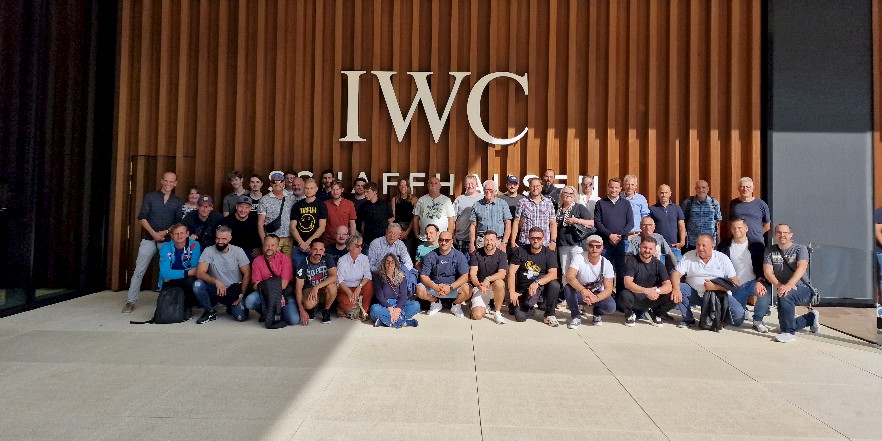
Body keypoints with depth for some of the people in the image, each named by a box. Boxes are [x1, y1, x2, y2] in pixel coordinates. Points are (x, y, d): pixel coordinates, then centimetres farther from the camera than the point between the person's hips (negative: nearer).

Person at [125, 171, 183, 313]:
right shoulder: (150, 197, 4)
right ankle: (130, 302, 4)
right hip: (149, 239, -1)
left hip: (168, 241, 1)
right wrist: (154, 233, -11)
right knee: (138, 271, -2)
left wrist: (166, 232, -11)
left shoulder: (178, 202, 8)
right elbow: (142, 218, -1)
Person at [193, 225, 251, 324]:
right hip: (216, 289, 1)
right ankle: (210, 311, -4)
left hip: (234, 290, 0)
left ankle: (232, 308, 19)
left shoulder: (238, 251, -7)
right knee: (197, 285, -28)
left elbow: (247, 275, -7)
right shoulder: (208, 251, -6)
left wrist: (241, 295, -16)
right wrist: (216, 281, -32)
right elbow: (199, 273, -15)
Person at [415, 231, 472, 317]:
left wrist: (450, 287, -27)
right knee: (420, 289, -25)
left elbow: (465, 276, -12)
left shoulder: (458, 256, -5)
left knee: (467, 290, -30)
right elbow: (423, 276, -6)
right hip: (434, 285, 1)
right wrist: (435, 287, -26)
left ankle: (456, 305, 5)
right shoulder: (430, 256, -2)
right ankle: (436, 303, 8)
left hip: (454, 286, -1)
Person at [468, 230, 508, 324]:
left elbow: (502, 274, -17)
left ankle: (497, 312, -15)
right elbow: (472, 273, -11)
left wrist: (488, 279, -35)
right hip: (479, 288, 1)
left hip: (495, 288, -1)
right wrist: (478, 285, -32)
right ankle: (486, 307, 19)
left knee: (499, 283, -37)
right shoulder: (476, 254, -1)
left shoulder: (501, 255, -3)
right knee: (477, 315, -20)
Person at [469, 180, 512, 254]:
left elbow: (508, 224, 3)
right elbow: (473, 226, 11)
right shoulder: (477, 205, 10)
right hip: (481, 241, 1)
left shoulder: (503, 204, 7)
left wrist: (504, 243, -6)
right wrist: (472, 244, 3)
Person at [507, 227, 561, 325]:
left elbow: (553, 274, -18)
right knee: (520, 317, -21)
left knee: (554, 284, -32)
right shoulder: (520, 251, -2)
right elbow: (511, 272, -5)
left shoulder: (549, 253, -4)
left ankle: (549, 315, -10)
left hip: (541, 287, 0)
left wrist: (537, 282, -32)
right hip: (522, 290, 0)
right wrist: (512, 292, -14)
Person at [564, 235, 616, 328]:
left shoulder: (607, 264, -13)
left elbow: (608, 289, -17)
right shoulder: (579, 257, -19)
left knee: (611, 307, -29)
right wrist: (583, 290, -51)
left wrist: (596, 298, -38)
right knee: (568, 288, -33)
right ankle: (576, 317, -10)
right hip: (579, 293, -1)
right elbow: (569, 277, -34)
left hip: (598, 295, 1)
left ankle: (597, 313, 9)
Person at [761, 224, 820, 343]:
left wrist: (789, 285, -40)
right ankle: (811, 317, 39)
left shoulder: (800, 248, -7)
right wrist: (779, 285, -26)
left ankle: (789, 332, -23)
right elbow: (767, 271, -8)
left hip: (802, 289, -5)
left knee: (785, 295, -36)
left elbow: (801, 268, -24)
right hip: (783, 289, 5)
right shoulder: (770, 250, 3)